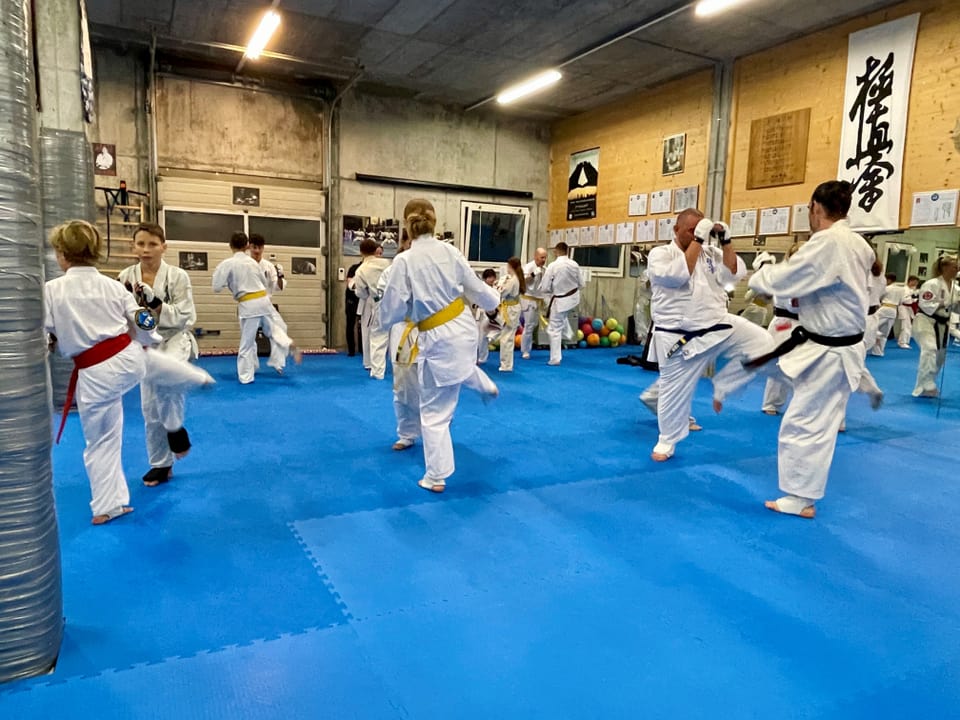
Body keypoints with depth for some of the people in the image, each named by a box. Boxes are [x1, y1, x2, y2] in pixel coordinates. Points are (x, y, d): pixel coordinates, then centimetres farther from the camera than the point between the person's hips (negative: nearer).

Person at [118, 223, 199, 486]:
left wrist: (155, 303, -25)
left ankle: (175, 427, -10)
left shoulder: (177, 276, -10)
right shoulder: (126, 277, -2)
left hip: (175, 339, -4)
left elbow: (184, 316, -13)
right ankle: (161, 464, 27)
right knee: (151, 409, 9)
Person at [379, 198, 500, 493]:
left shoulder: (404, 261, -17)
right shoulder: (450, 251, -5)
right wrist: (495, 300, 29)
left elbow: (392, 311, -13)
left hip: (436, 339, -5)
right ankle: (487, 386, 69)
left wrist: (385, 321, 12)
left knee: (435, 411, 7)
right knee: (462, 367, 43)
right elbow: (475, 287, 8)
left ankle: (436, 476, 18)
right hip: (463, 327, 5)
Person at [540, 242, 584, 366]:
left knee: (555, 330, 5)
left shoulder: (552, 266, -19)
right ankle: (567, 334, 38)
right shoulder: (574, 265, -6)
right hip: (573, 298, 5)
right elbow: (581, 284, 5)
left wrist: (553, 291, 7)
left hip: (560, 301, -5)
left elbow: (545, 288, -14)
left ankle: (555, 359, 10)